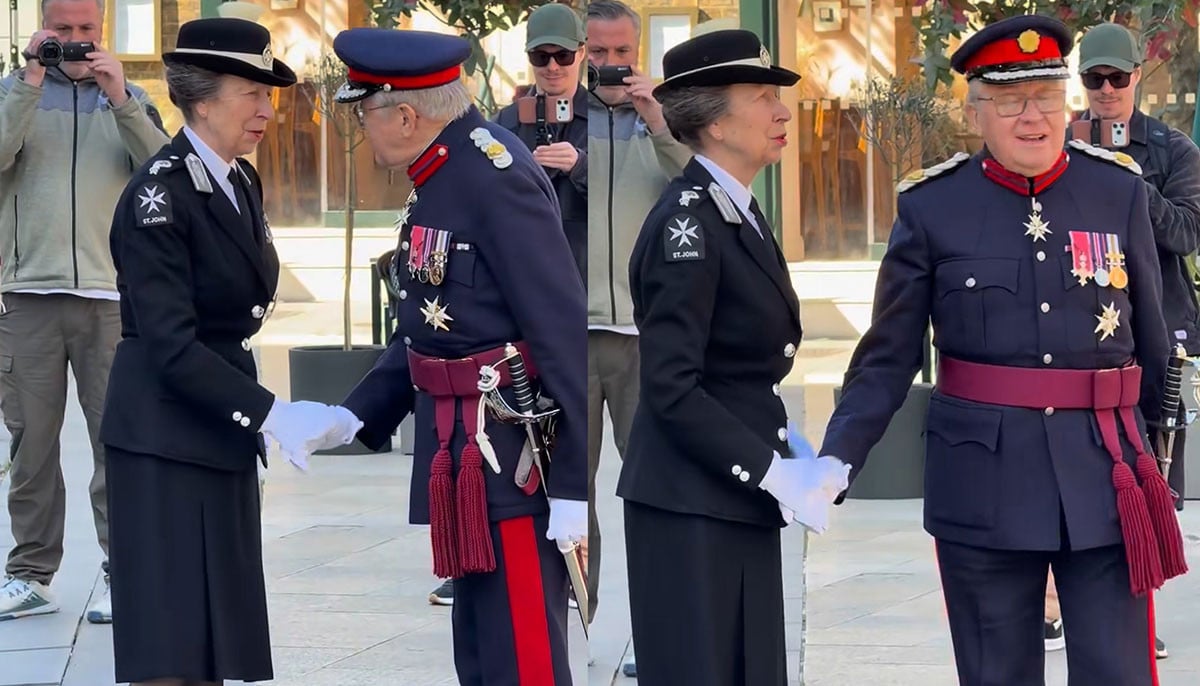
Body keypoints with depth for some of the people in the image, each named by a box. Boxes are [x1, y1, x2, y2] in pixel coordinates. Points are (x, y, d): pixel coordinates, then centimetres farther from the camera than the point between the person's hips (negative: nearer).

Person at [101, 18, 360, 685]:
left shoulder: (244, 181, 9)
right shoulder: (159, 195, -17)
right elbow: (170, 346, -22)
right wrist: (268, 412, -25)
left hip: (222, 436, 8)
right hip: (165, 441, -8)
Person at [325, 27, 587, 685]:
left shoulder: (496, 176, -18)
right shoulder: (439, 175, 12)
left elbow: (564, 330, -20)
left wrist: (574, 486, -21)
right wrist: (353, 418, 11)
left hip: (511, 455, -10)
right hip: (463, 457, 10)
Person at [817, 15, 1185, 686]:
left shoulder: (1120, 191, 3)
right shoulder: (931, 208, -1)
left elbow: (1153, 347, 11)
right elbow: (887, 360, 2)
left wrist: (1153, 468, 15)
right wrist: (835, 463, -10)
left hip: (1106, 477, 1)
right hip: (981, 486, 0)